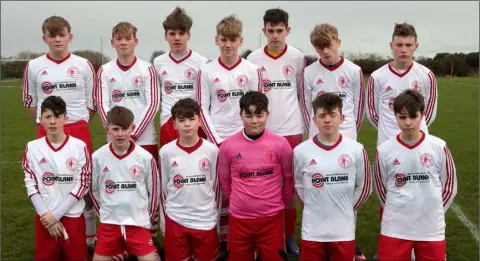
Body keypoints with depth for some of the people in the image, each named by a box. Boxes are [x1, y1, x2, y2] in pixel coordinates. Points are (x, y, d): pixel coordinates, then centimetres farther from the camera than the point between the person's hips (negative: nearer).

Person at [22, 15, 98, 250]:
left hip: (79, 131, -1)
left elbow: (92, 103, 6)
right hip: (47, 133, 1)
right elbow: (30, 103, 10)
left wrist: (76, 123, 5)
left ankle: (89, 237, 21)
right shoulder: (34, 66, 1)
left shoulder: (83, 65, -1)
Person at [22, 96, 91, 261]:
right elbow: (31, 185, 0)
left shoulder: (79, 147, -9)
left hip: (73, 215, -2)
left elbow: (82, 185, -8)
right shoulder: (32, 148, -2)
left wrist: (56, 214, -10)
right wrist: (45, 215, -8)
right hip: (44, 217, 2)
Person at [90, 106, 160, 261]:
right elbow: (94, 189, 9)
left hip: (138, 224, -1)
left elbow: (154, 191, 2)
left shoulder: (146, 158, -8)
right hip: (108, 224, 2)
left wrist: (148, 219, 8)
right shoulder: (98, 157, -5)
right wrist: (104, 213, 12)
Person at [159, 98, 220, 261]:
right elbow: (163, 188, 5)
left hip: (205, 221, 0)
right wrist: (164, 222, 7)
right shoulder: (166, 151, -4)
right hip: (175, 221, 0)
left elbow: (216, 186, 3)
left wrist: (216, 220, 5)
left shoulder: (212, 150, -5)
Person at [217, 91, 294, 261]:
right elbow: (224, 181, 8)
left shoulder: (280, 144, -7)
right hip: (239, 218, 1)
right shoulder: (228, 145, -5)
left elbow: (288, 178, 5)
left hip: (272, 218, -1)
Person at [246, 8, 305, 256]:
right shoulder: (253, 59, -1)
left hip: (291, 131, 1)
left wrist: (297, 119, 7)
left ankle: (288, 235, 22)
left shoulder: (298, 57, 1)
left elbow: (303, 93, 9)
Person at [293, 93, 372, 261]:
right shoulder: (301, 151, -6)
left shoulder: (356, 150, -5)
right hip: (312, 230, 0)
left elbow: (364, 187, 6)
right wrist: (314, 208, 6)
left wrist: (346, 209, 6)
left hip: (344, 230, 0)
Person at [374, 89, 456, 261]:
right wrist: (396, 212, 5)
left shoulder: (439, 147, -5)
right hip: (394, 229, 0)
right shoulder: (384, 150, -7)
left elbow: (450, 186, 5)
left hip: (431, 229, 1)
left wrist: (434, 211, 6)